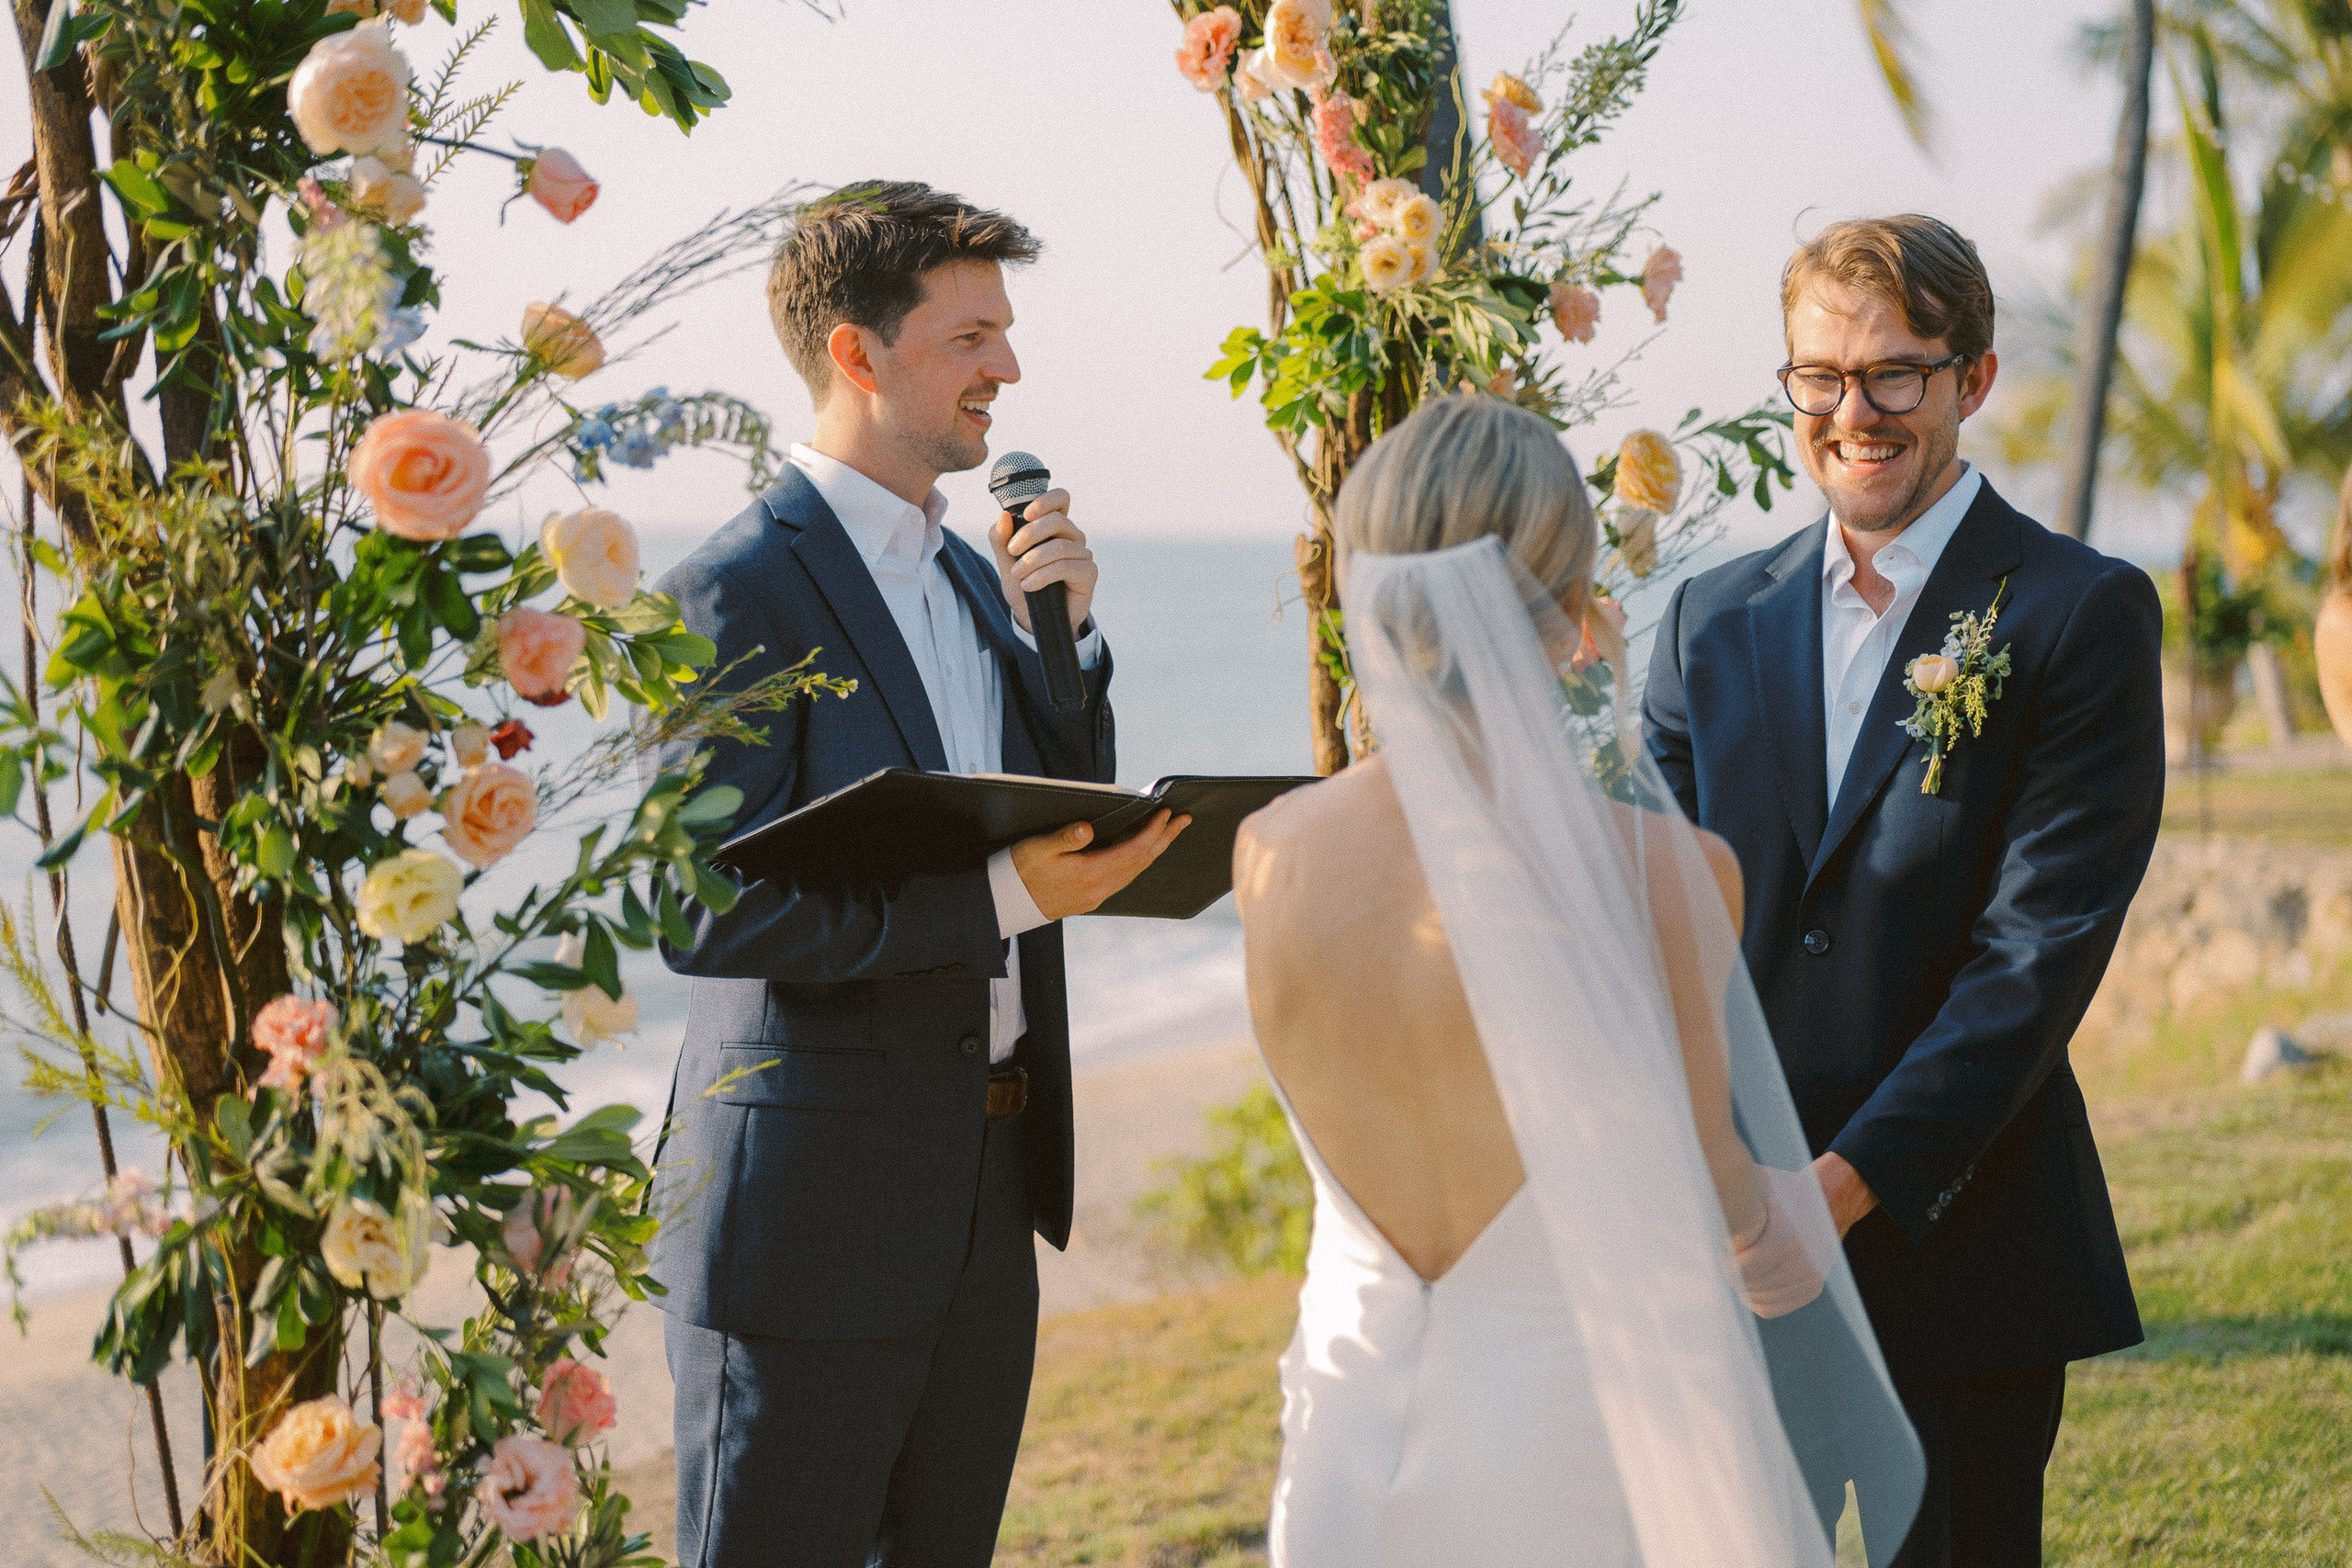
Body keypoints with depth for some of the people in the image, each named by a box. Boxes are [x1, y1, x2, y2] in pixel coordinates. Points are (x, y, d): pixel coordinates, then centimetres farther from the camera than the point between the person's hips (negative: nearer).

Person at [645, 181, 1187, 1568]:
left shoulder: (971, 576, 13)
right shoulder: (739, 594, -14)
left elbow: (1072, 828, 14)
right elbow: (704, 916, -21)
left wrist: (1061, 633, -1)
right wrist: (998, 894, -26)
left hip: (987, 1204, 8)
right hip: (813, 1207, -8)